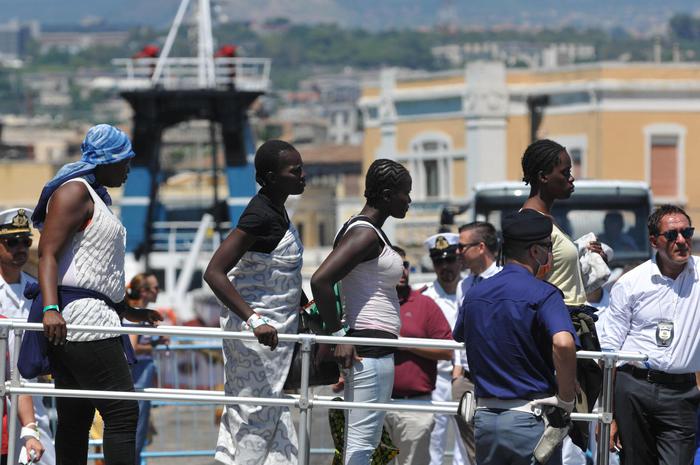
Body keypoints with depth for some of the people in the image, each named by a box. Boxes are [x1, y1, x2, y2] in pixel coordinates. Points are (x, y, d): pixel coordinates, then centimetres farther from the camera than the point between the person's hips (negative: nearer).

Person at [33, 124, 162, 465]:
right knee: (122, 412, -15)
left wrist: (128, 312, 36)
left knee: (76, 418, 8)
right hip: (79, 318, -11)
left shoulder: (95, 196, 25)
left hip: (95, 319, 11)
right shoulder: (74, 191, -7)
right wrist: (50, 308, -29)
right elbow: (48, 253, -17)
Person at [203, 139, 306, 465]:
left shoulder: (276, 210, 8)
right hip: (258, 331, -10)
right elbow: (214, 273, -27)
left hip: (273, 327, 10)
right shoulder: (260, 215, -21)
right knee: (257, 414, -5)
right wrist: (255, 321, -33)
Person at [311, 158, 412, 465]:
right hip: (371, 346, -11)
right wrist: (338, 336, -20)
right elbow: (320, 280, -25)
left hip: (373, 347, 11)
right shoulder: (365, 234, -15)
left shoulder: (370, 230, 17)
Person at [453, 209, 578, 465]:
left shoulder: (474, 294, 9)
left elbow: (459, 338, 27)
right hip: (530, 420, -6)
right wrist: (566, 398, -16)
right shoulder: (543, 294, -12)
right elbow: (563, 343, -29)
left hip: (484, 417, 6)